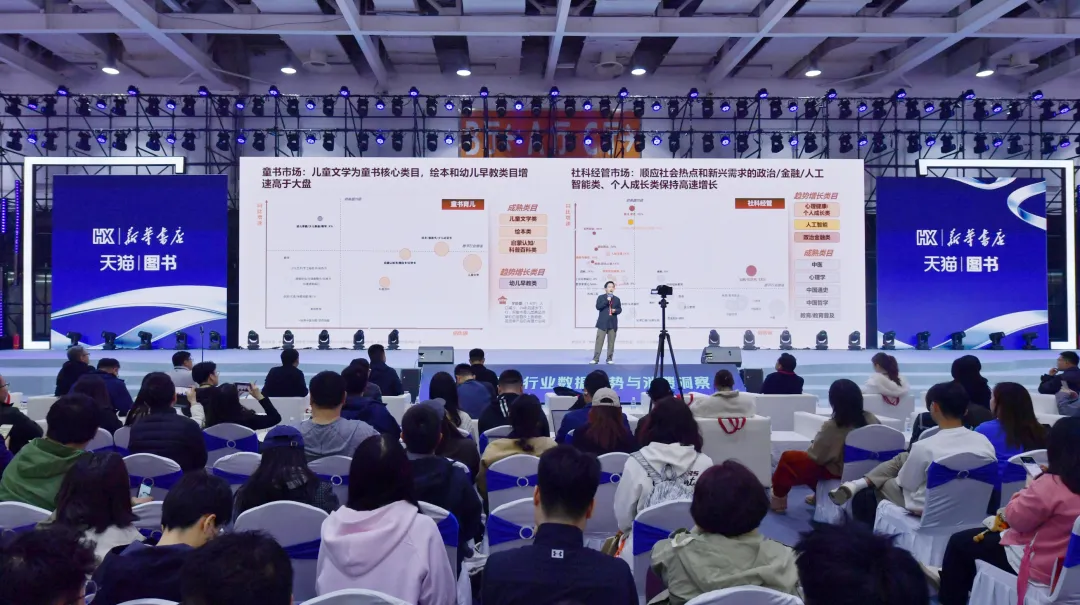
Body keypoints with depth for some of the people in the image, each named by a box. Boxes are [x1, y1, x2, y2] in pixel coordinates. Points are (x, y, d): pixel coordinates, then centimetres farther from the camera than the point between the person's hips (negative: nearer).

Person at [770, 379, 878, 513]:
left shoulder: (831, 426, -27)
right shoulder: (871, 419, -12)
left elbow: (815, 455, -15)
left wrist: (814, 443, 6)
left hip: (837, 472, -6)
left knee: (787, 458, 11)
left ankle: (777, 500, 27)